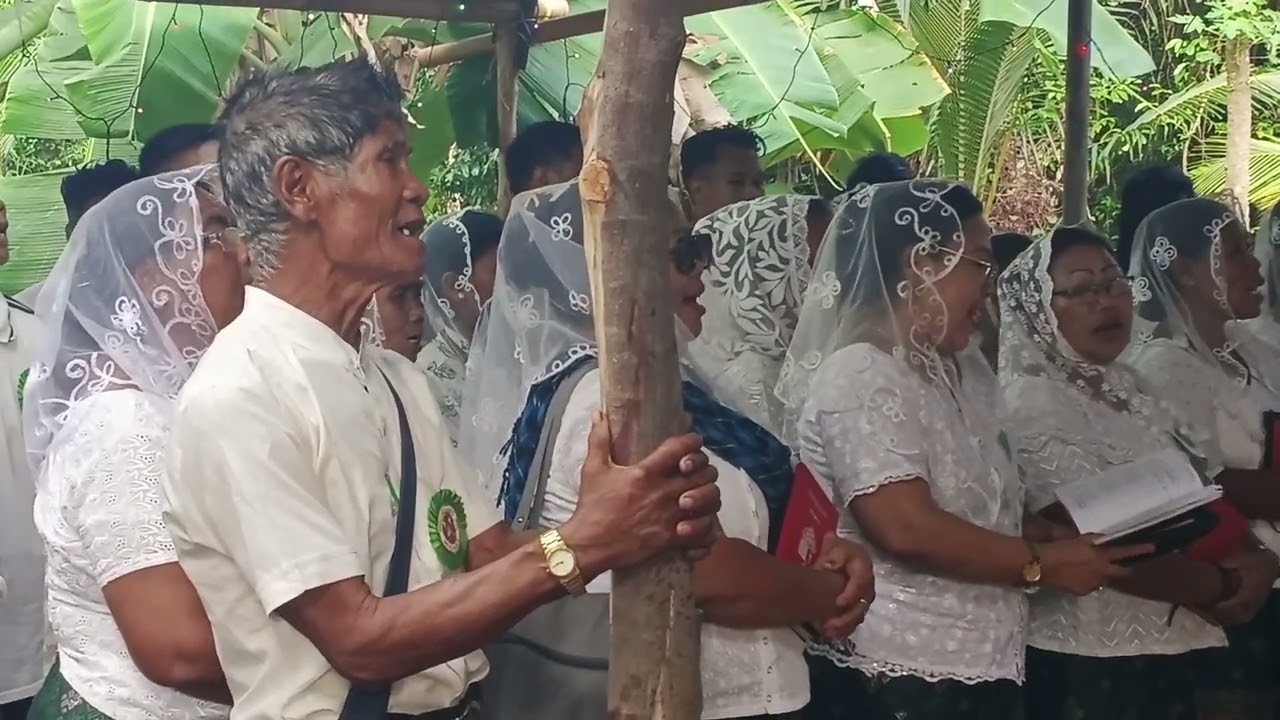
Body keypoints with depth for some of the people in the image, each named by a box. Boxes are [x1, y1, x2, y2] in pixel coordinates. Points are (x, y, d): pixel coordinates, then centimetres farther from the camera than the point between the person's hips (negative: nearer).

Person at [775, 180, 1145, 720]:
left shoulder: (961, 374, 13)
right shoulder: (860, 377, -16)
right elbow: (906, 530, -25)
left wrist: (1081, 541, 3)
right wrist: (1043, 564, -16)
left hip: (981, 665, 9)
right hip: (899, 675, -9)